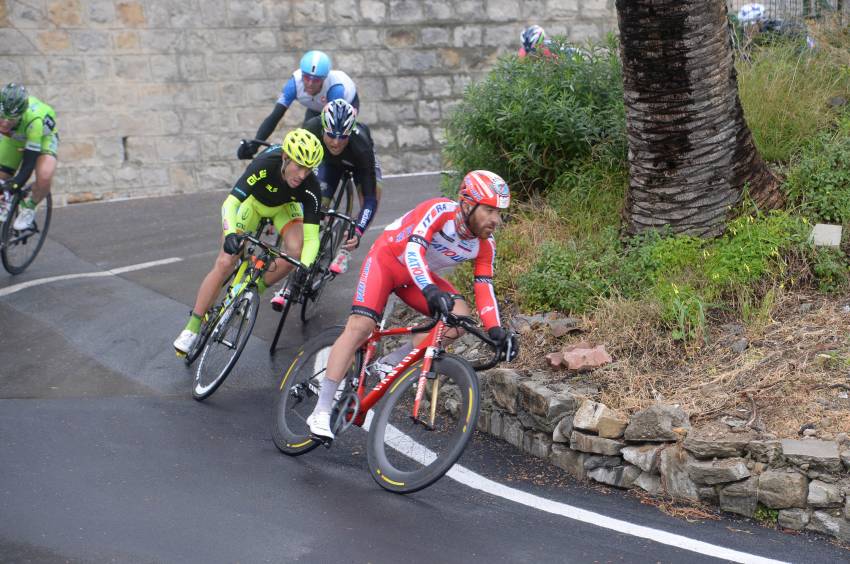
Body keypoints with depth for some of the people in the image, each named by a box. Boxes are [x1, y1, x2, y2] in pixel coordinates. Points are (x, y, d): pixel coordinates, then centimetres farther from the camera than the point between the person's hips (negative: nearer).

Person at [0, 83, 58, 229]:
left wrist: (15, 184, -43)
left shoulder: (34, 120, -42)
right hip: (13, 138, 4)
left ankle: (29, 208, -2)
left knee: (44, 178, -29)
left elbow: (29, 162, -37)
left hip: (42, 137, -4)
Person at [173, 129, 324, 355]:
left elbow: (311, 237, -35)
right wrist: (230, 234, -61)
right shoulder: (265, 164, -40)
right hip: (253, 201, -2)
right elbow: (230, 203, -43)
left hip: (284, 206, 2)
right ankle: (192, 327, -1)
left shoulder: (309, 185, -34)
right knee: (225, 262, -13)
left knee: (296, 251, -27)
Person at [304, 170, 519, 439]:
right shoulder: (440, 210, -31)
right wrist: (430, 291, -59)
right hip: (387, 259, -6)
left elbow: (484, 288, -12)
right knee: (360, 326, -22)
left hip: (419, 275, 6)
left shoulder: (485, 245, -13)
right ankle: (321, 412, -20)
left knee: (460, 315, -17)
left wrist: (495, 329, -26)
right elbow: (414, 249, -44)